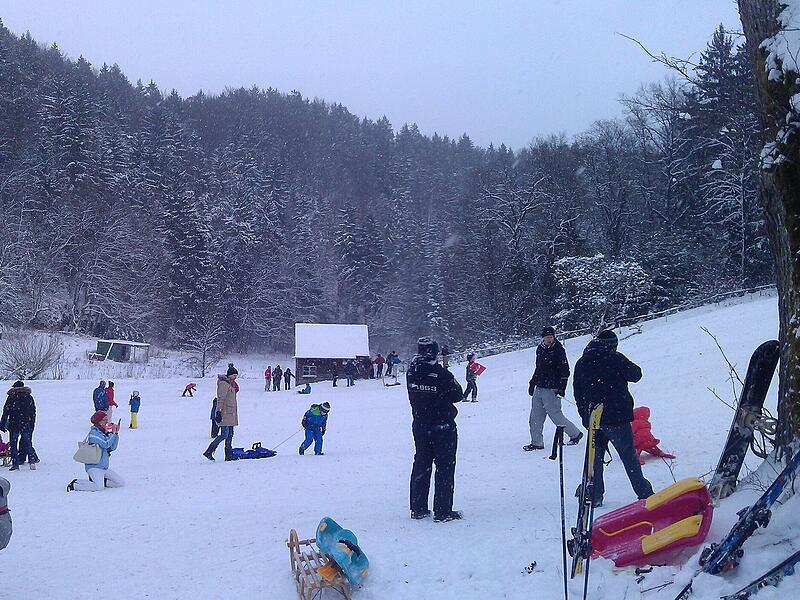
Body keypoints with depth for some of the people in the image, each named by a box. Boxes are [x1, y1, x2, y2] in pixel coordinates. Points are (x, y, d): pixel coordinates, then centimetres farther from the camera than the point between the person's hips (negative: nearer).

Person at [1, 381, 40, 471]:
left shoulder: (11, 397, -3)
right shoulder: (29, 397, 7)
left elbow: (6, 412, -3)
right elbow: (33, 412, 10)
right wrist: (32, 424, 16)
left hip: (14, 425, -3)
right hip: (26, 425, 3)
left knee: (13, 444, 4)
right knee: (27, 443, 10)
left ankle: (15, 464, -2)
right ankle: (32, 461, -3)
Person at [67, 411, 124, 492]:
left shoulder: (104, 432, 13)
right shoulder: (94, 432, -12)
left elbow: (112, 448, 11)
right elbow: (106, 444, -23)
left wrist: (116, 433, 2)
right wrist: (113, 433, -12)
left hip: (104, 467, 8)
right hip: (94, 466, -8)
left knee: (121, 483, 1)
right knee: (99, 487, -27)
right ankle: (74, 484, -8)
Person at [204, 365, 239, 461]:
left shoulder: (231, 384, 18)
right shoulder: (224, 383, -11)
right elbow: (220, 399, -17)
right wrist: (219, 412, -22)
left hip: (231, 413, 10)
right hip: (225, 414, -10)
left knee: (230, 434, 8)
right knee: (224, 434, -12)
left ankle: (229, 455, 11)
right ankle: (209, 452, -6)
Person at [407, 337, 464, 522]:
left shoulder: (412, 373, -2)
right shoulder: (441, 374, -19)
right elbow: (457, 395, -7)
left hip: (419, 425, 6)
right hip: (443, 426, -5)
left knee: (421, 465, 15)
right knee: (445, 467, 4)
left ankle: (418, 508, 20)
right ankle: (442, 511, 5)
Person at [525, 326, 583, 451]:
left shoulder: (558, 350, -10)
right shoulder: (540, 349, 11)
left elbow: (565, 370, -12)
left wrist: (562, 387, -19)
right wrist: (532, 383, 23)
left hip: (552, 390, -7)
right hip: (539, 389, 7)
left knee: (556, 416, -2)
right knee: (535, 417, 6)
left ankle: (575, 434, 17)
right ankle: (536, 442, 14)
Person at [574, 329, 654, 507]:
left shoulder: (581, 363, 7)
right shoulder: (615, 358, -10)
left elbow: (577, 393, 10)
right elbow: (636, 374, 1)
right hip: (616, 418, -4)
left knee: (595, 457, 13)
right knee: (629, 456, 4)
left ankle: (594, 495, 12)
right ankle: (644, 493, 9)